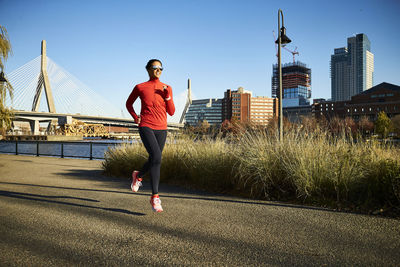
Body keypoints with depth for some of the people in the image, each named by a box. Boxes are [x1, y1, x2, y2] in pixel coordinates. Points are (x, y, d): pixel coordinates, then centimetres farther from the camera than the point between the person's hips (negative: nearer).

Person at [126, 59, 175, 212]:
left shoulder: (167, 89, 8)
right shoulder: (140, 87, 2)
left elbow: (171, 112, 4)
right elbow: (129, 103, 18)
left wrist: (167, 96, -9)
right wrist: (135, 117, 3)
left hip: (161, 129, 4)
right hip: (146, 127, -4)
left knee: (154, 160, 11)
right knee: (156, 157, -25)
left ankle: (138, 175, 46)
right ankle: (155, 197, -15)